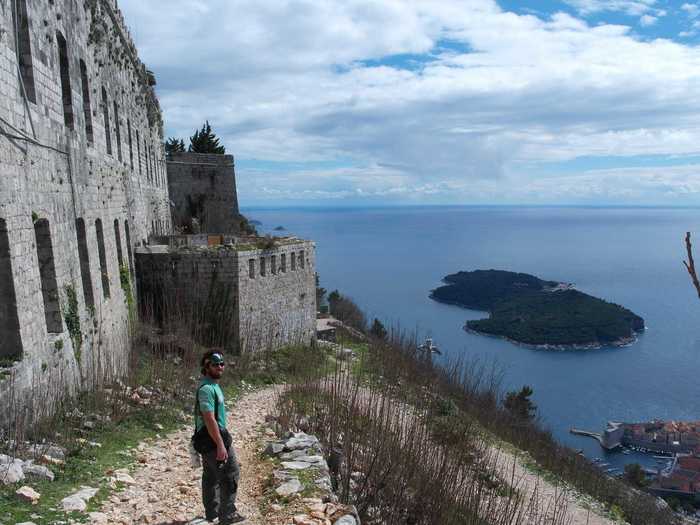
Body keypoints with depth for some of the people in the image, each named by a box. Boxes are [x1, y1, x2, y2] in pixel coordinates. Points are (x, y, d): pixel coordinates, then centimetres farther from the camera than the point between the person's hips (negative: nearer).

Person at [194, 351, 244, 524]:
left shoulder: (213, 385, 11)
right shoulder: (207, 388, -21)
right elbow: (209, 419, -27)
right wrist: (220, 445, -27)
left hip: (208, 440, 10)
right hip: (213, 440, -10)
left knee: (211, 477, 18)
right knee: (230, 474, -2)